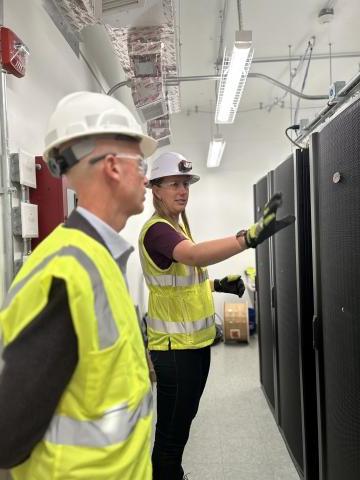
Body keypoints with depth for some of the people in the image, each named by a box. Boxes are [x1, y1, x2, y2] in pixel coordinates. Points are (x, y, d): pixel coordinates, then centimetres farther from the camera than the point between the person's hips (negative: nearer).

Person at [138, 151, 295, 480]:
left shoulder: (178, 225, 12)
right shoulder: (157, 230, -19)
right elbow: (197, 256, -39)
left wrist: (218, 284, 5)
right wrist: (251, 236, -51)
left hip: (195, 340, 10)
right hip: (175, 345, -10)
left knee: (184, 417, 23)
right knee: (172, 426, 2)